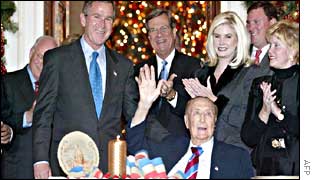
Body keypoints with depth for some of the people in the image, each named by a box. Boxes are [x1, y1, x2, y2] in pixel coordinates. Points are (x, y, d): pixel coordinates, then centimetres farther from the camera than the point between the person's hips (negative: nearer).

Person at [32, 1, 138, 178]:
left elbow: (132, 113, 13)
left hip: (111, 163, 3)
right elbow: (43, 112, -1)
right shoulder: (57, 58, 2)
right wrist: (41, 160, -8)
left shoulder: (123, 65, 11)